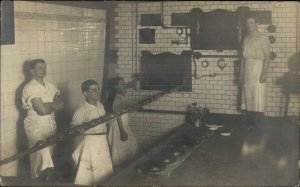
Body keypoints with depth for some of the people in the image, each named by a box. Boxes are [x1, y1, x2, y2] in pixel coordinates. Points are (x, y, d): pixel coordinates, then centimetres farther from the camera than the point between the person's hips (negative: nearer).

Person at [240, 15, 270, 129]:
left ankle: (258, 124, -6)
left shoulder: (263, 38, -1)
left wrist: (264, 72, -17)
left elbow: (267, 56, -8)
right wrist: (242, 73, 16)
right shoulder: (246, 39, 18)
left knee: (258, 97, -9)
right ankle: (250, 123, 11)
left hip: (258, 68, -6)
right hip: (247, 69, 7)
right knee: (247, 97, 5)